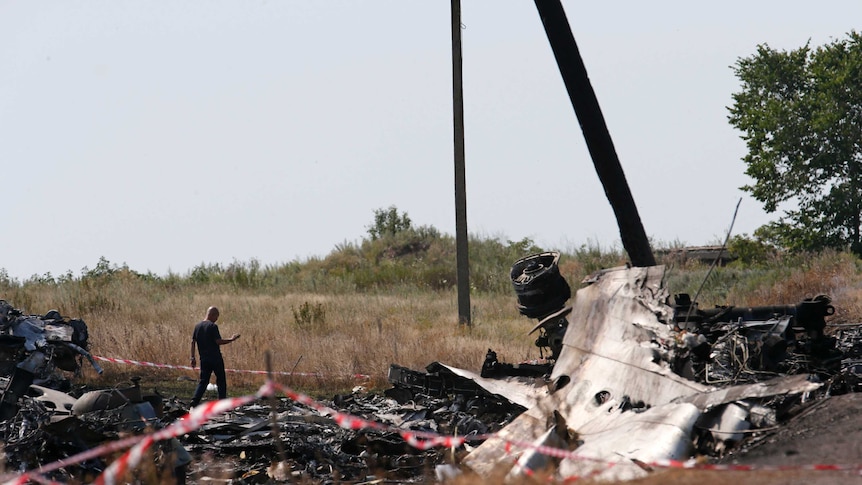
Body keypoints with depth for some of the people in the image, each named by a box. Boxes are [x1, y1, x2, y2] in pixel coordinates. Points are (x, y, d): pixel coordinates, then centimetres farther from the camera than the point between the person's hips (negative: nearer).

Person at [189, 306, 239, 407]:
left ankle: (194, 400, -10)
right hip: (216, 359, -5)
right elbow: (218, 341, -17)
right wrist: (231, 339, -6)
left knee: (203, 381, 8)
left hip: (204, 359, 5)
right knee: (221, 380, 8)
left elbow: (193, 342, 8)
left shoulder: (198, 326, 7)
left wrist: (193, 357, 11)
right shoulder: (213, 326, -13)